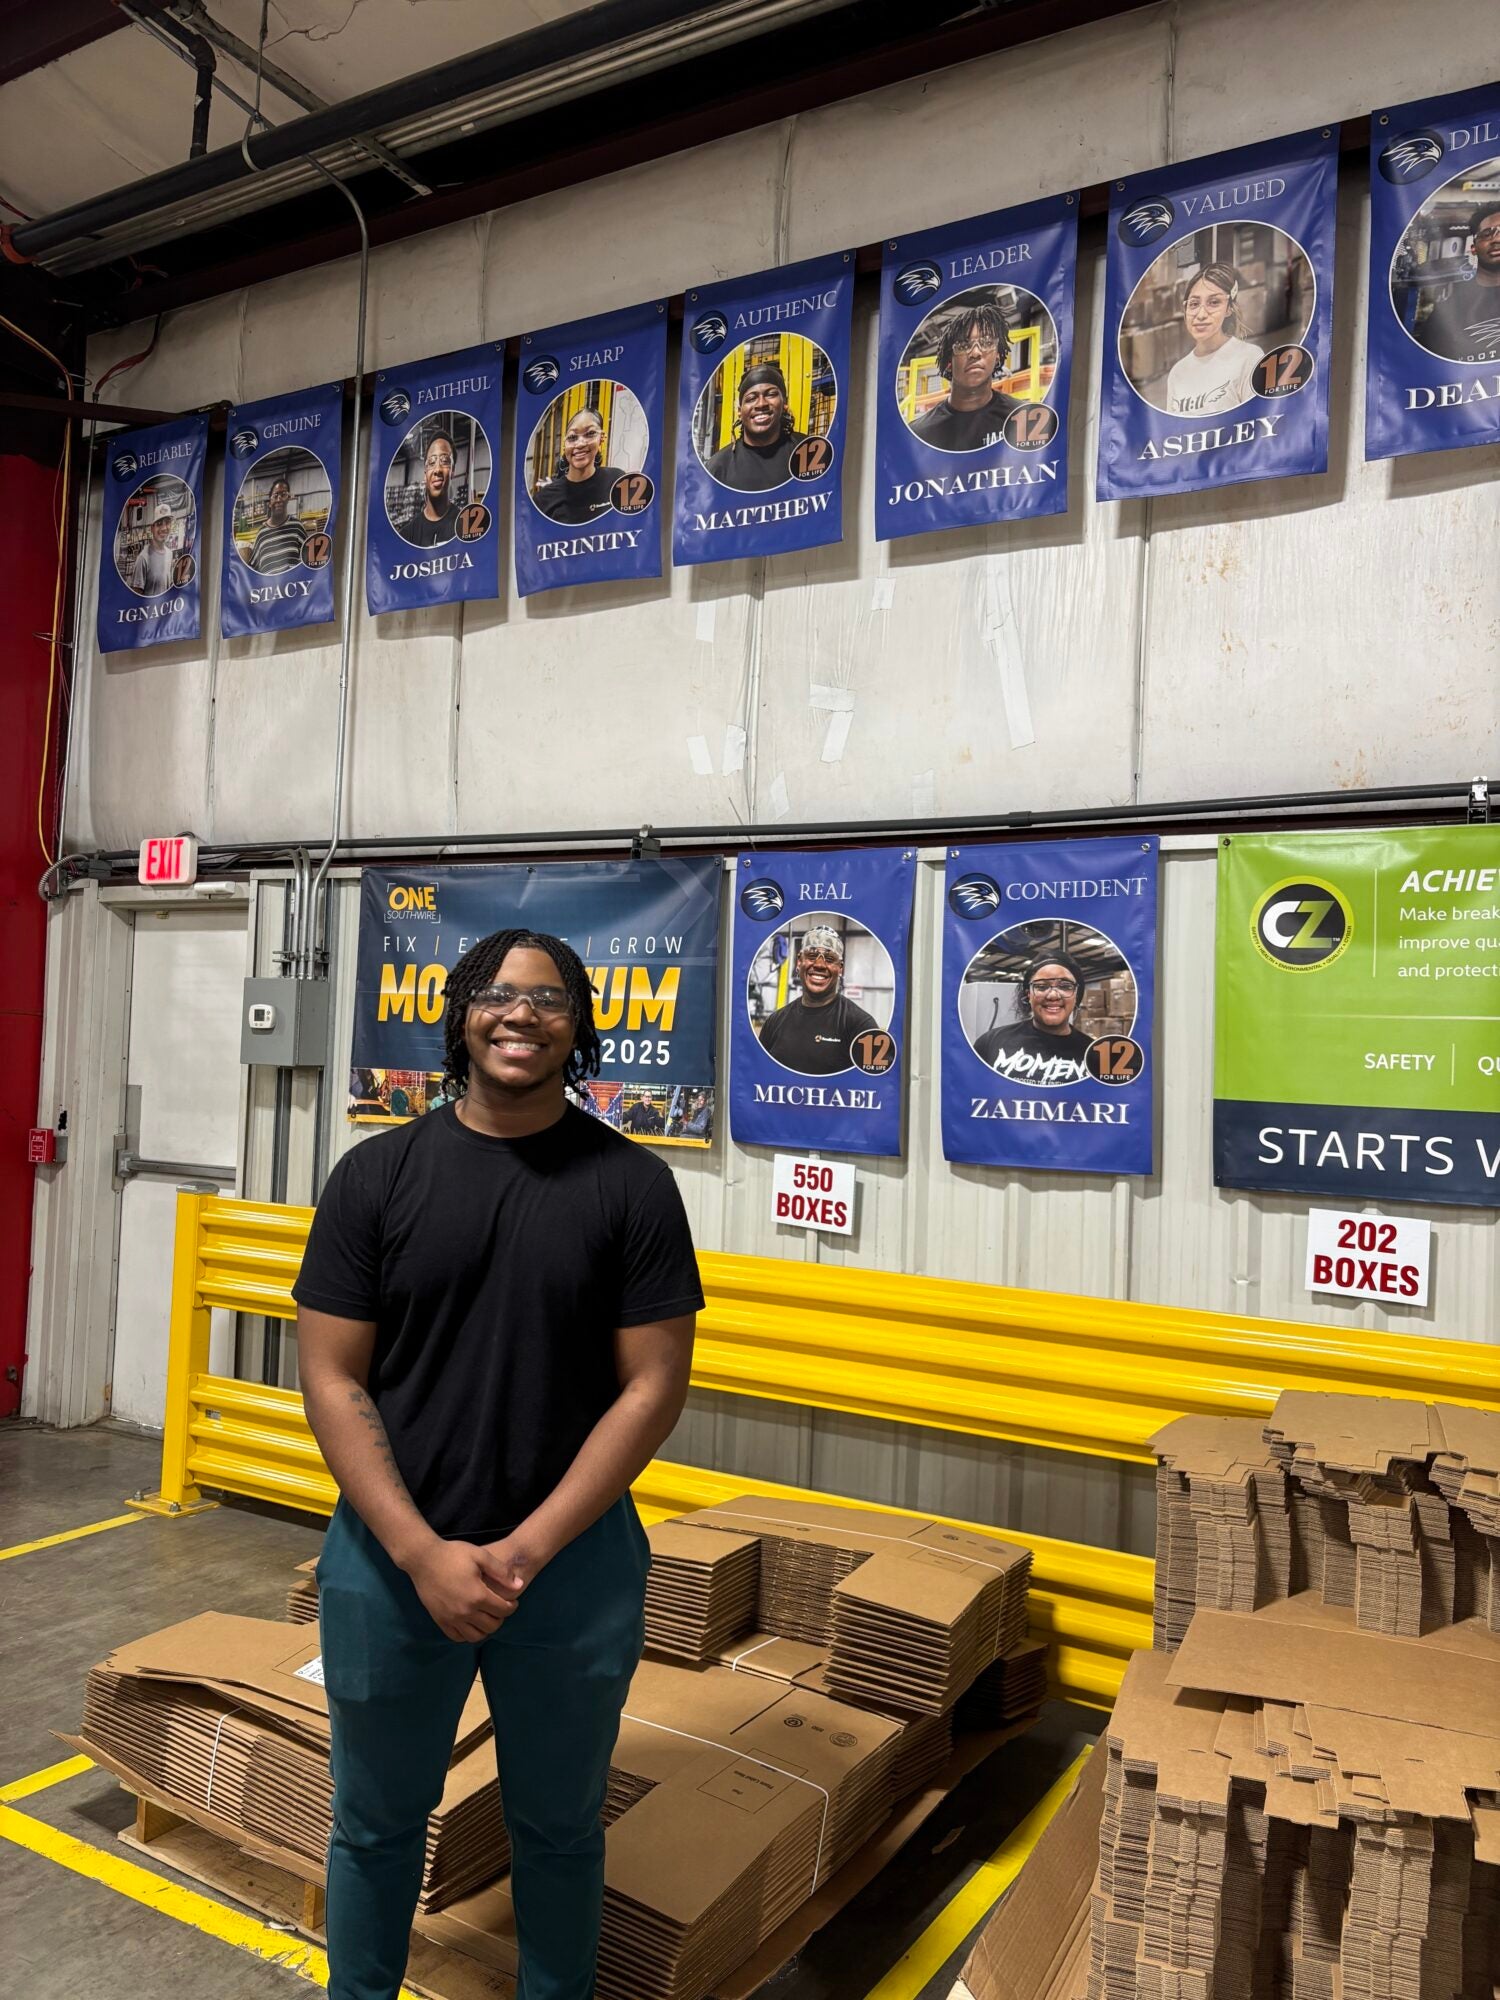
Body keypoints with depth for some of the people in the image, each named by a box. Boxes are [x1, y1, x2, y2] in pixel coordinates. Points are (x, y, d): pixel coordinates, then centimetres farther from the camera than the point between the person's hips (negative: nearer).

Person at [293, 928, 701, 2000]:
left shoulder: (632, 1183, -7)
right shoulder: (378, 1173, -4)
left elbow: (654, 1387, -8)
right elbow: (331, 1378, -5)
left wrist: (525, 1549, -13)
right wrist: (423, 1553, -13)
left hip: (574, 1561, 0)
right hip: (391, 1554, 1)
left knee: (559, 1825, 19)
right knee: (376, 1819, 20)